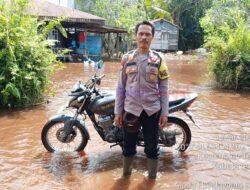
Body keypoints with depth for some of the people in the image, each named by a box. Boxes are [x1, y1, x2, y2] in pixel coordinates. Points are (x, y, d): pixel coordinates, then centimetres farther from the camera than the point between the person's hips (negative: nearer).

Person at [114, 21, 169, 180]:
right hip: (131, 109, 1)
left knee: (152, 147, 10)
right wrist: (118, 112, 2)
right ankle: (126, 175, 34)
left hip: (152, 110, -1)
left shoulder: (159, 59, 0)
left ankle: (152, 178, 29)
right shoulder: (127, 58, 2)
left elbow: (163, 88, 2)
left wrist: (165, 113, -2)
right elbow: (120, 87, 5)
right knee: (129, 145, 13)